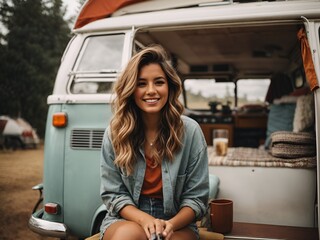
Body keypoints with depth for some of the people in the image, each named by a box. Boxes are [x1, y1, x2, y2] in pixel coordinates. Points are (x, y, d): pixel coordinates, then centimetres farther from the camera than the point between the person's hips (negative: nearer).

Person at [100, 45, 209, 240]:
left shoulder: (190, 131, -8)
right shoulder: (115, 132, -5)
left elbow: (196, 198, -4)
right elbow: (113, 193, -2)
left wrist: (170, 224, -22)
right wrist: (144, 219, -19)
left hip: (177, 224, 0)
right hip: (126, 219, 1)